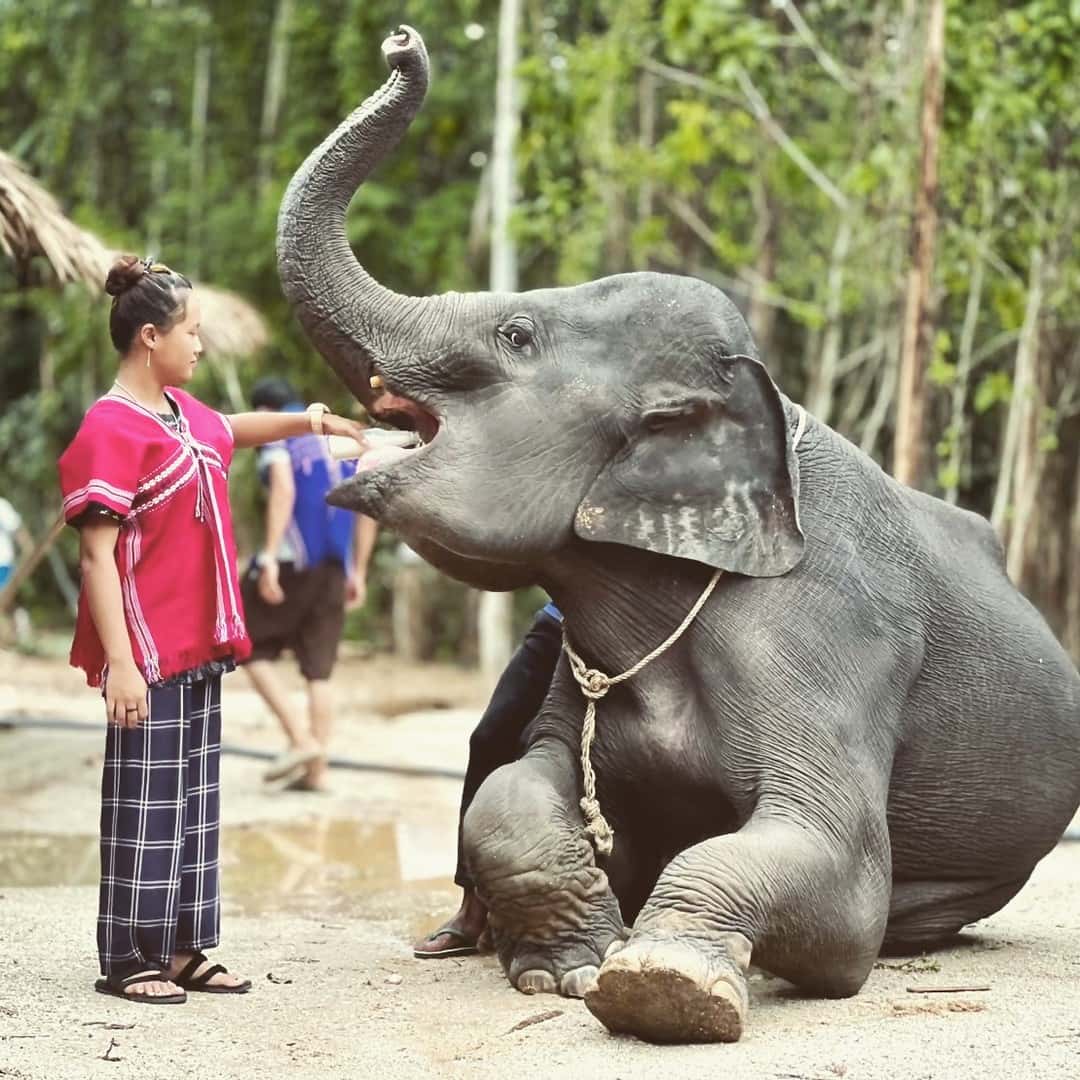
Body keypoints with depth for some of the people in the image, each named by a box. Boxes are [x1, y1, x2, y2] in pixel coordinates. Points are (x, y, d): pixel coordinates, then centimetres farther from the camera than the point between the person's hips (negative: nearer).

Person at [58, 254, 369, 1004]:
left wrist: (304, 421, 19)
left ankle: (180, 949, 19)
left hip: (197, 646, 9)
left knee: (194, 800, 12)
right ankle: (127, 958, 6)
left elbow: (233, 431, 36)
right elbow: (97, 554, -19)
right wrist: (119, 661, -24)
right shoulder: (111, 429, -15)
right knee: (145, 803, -3)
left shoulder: (183, 411, 11)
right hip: (148, 652, -9)